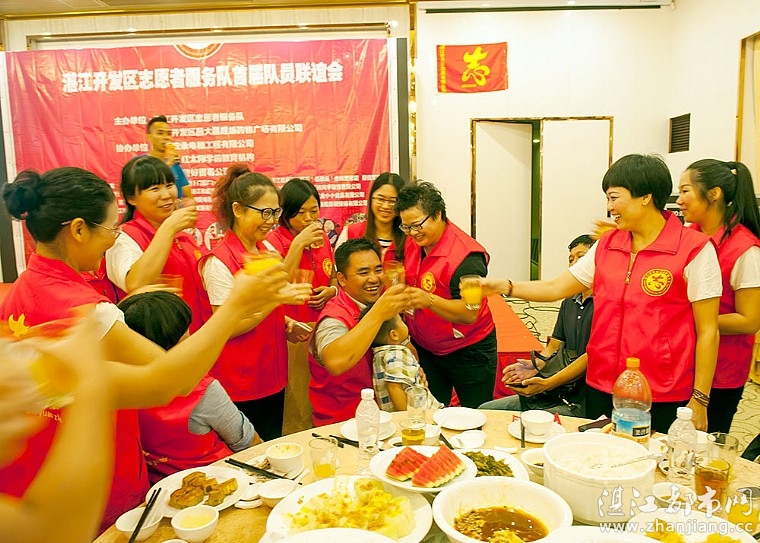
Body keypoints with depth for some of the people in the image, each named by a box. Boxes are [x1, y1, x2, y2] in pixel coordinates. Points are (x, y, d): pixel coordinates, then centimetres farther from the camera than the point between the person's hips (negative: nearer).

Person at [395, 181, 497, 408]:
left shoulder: (465, 255, -23)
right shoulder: (412, 242, 0)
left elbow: (470, 314, -28)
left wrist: (430, 300, -40)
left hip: (468, 353, -6)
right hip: (424, 348, 6)